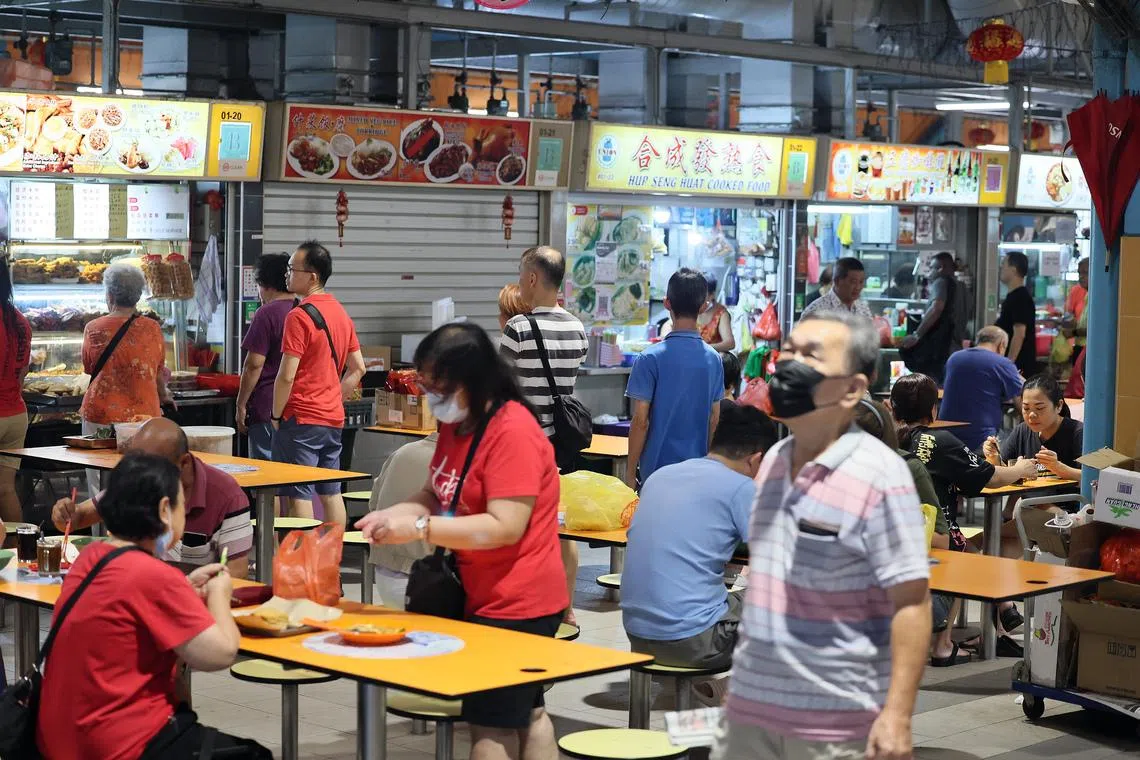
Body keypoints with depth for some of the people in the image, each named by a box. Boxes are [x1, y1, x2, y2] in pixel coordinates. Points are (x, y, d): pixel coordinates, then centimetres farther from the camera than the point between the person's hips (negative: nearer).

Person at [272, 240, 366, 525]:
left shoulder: (299, 317, -15)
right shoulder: (341, 313, 11)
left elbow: (287, 376, -18)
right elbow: (357, 368, 16)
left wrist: (276, 416, -6)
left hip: (301, 419, -8)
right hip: (333, 418, 8)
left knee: (298, 495, -4)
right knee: (331, 493, 12)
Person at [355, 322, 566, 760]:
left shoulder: (512, 432, -21)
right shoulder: (457, 425, 8)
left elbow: (505, 526, -26)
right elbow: (437, 496, 14)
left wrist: (418, 529, -27)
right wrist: (395, 513, -7)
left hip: (514, 604, -10)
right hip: (486, 597, 10)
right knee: (525, 714, 20)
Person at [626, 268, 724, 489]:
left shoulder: (651, 358, -11)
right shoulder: (713, 358, 4)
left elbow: (640, 421, -11)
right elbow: (714, 420, 10)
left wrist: (630, 472, -3)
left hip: (659, 468, -4)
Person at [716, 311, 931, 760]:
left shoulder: (879, 475, -14)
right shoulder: (773, 461, 8)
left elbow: (911, 602, -15)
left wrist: (897, 714, -21)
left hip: (836, 722, -6)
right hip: (750, 708, 7)